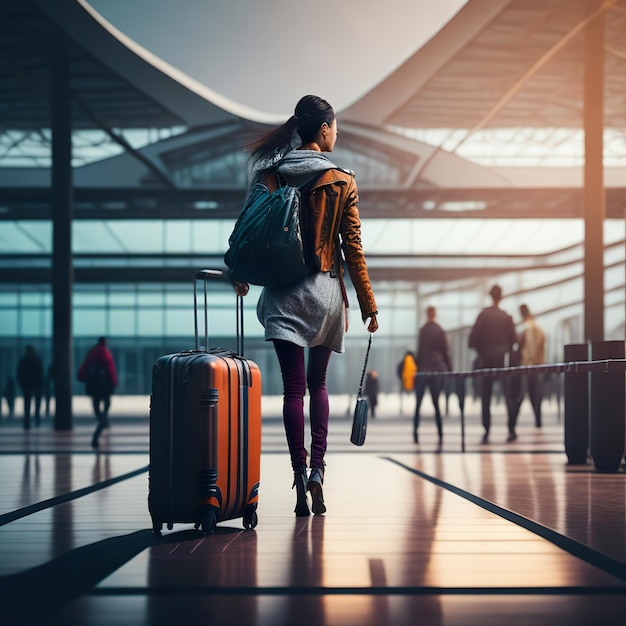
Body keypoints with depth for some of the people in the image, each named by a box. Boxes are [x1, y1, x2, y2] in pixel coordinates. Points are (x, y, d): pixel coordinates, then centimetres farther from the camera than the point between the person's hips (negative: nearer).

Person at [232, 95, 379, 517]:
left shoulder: (270, 174, 0)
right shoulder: (343, 182, -3)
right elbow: (353, 248, -2)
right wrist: (368, 304, 3)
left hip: (283, 292, 0)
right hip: (326, 291, 0)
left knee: (294, 387, 1)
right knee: (317, 383, 15)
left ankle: (300, 475, -7)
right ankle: (317, 469, 2)